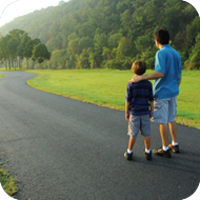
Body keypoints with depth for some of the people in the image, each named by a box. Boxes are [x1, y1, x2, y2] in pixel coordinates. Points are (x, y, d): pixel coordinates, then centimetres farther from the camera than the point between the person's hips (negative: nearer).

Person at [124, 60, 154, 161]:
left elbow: (128, 100, -8)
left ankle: (129, 152, 17)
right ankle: (147, 152, 19)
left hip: (134, 113, -2)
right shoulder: (148, 84, -2)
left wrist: (126, 112, 3)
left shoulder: (131, 84, -10)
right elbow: (151, 99, 2)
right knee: (146, 133, 10)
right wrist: (151, 111, 14)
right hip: (145, 112, 2)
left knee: (133, 133, 6)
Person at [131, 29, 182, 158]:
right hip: (173, 92, 8)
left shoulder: (161, 53, -15)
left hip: (162, 93, -8)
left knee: (162, 121, 1)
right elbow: (179, 75, 15)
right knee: (171, 119, 18)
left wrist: (141, 78, -27)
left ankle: (165, 149, 11)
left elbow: (160, 73, -26)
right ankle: (175, 145, 28)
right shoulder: (176, 54, 10)